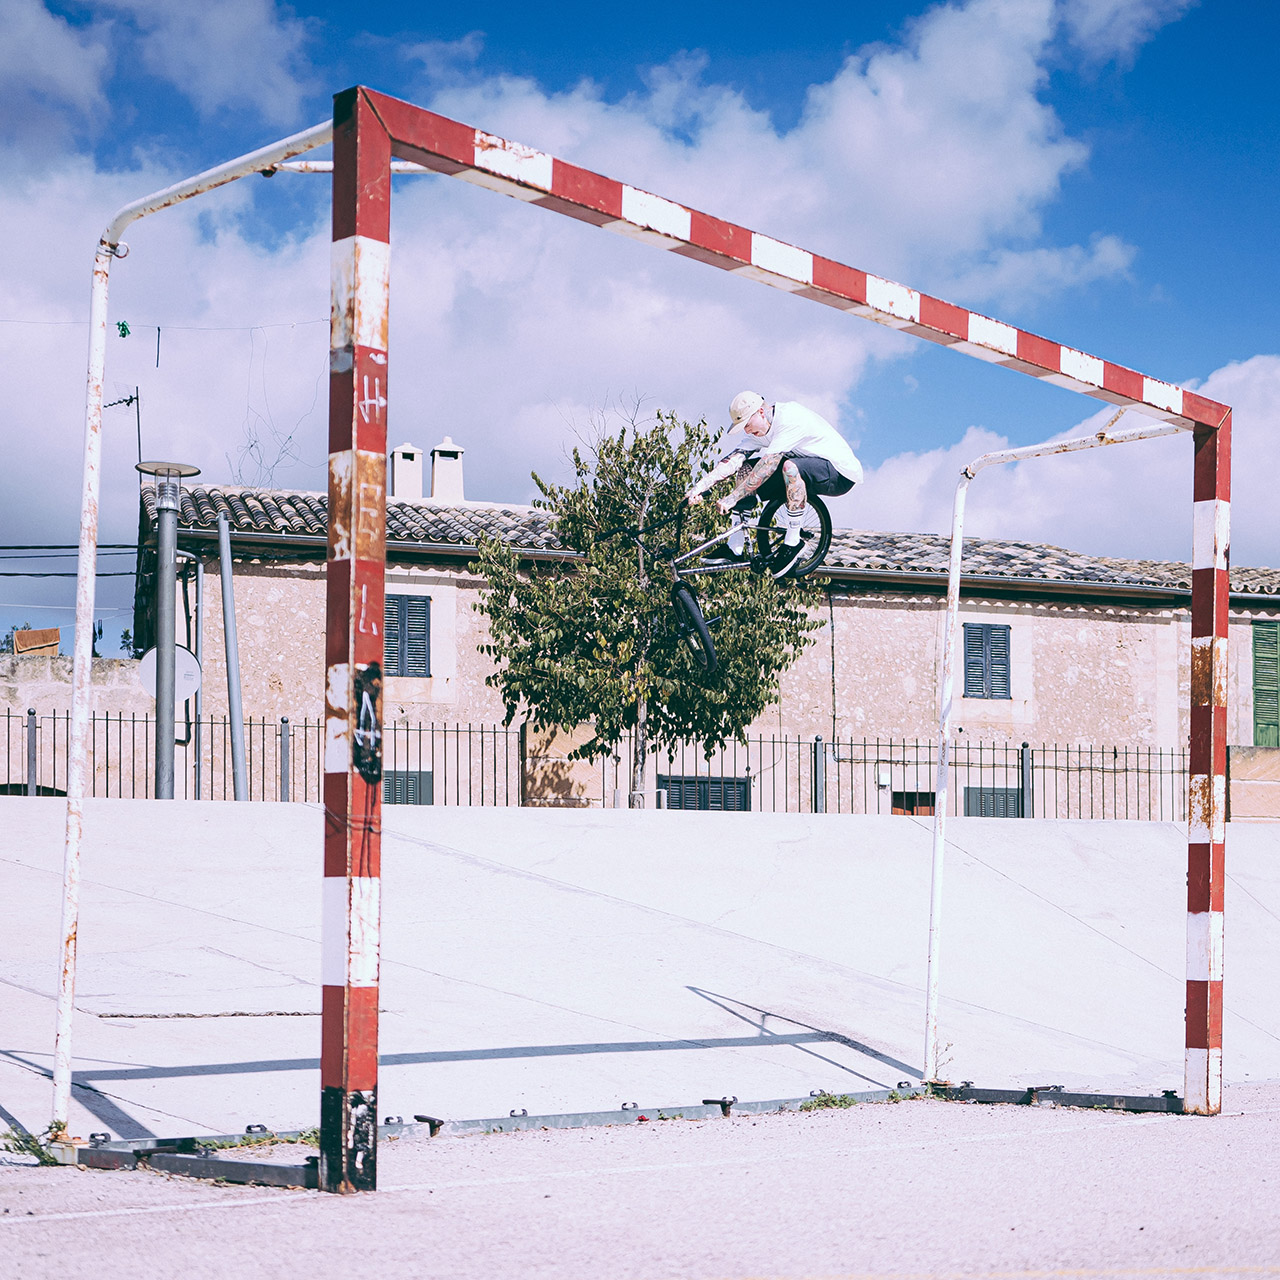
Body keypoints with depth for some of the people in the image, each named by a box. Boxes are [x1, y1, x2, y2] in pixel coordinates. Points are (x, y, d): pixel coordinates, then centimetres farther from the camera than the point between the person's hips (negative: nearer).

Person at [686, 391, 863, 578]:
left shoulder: (791, 418, -25)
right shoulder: (757, 427, 1)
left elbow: (768, 464, -31)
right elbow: (732, 460, -7)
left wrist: (733, 497, -33)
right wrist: (700, 487, -21)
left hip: (841, 473, -9)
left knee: (789, 466, -37)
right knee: (745, 470, -3)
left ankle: (793, 542, -23)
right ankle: (735, 549, -4)